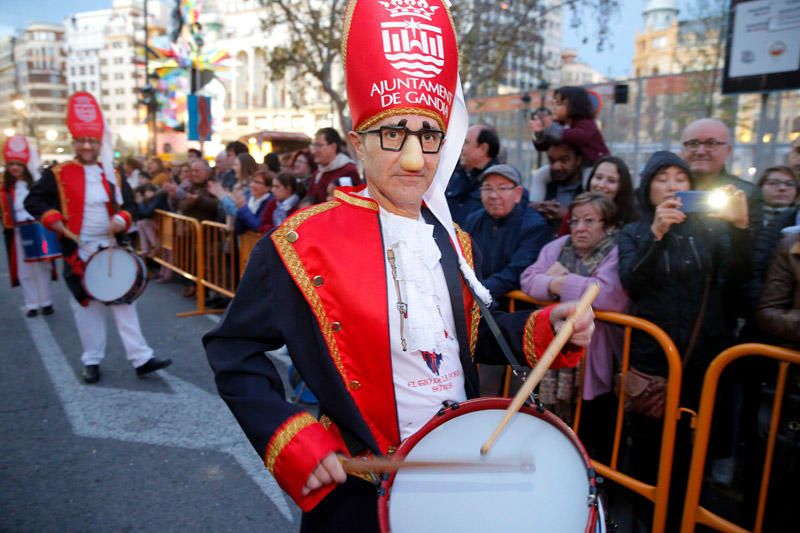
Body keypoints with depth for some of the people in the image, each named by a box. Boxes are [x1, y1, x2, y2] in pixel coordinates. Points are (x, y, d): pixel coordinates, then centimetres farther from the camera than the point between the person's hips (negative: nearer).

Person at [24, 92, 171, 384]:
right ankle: (92, 361, 20)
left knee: (124, 302, 3)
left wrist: (122, 219, -11)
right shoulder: (58, 174, -2)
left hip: (111, 249, 2)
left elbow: (129, 204, 10)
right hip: (79, 252, -2)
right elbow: (33, 200, -1)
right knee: (86, 305, 7)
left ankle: (141, 358, 5)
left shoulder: (113, 175, 7)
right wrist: (52, 218, -18)